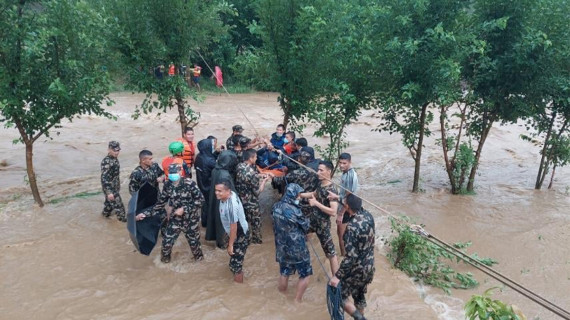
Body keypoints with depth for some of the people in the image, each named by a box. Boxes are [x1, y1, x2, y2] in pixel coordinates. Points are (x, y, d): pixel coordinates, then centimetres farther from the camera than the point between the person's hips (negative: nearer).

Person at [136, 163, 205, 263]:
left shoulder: (189, 184, -23)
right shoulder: (167, 185, -9)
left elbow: (200, 200, -20)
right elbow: (161, 203, 1)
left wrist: (184, 209, -24)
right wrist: (147, 214, -4)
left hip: (190, 219, -3)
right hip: (175, 218, 3)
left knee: (193, 240, 14)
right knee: (167, 240, 5)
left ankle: (198, 256, 45)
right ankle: (165, 257, 37)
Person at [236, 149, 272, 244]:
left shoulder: (239, 166, -8)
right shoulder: (252, 173, -31)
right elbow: (258, 191, -22)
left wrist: (260, 176, 3)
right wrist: (265, 180, -10)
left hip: (240, 200, 7)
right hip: (251, 204, -7)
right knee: (256, 222, 17)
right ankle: (257, 240, 34)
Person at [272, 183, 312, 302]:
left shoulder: (276, 207, -4)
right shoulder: (294, 211, -25)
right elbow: (306, 225, -9)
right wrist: (305, 219, 10)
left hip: (281, 247, 7)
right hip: (296, 248, -7)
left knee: (284, 273, 23)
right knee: (305, 274, 12)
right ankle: (298, 300, 18)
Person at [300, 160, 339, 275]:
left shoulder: (332, 190, -26)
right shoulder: (320, 183, 0)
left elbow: (333, 212, -32)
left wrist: (316, 203, -28)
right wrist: (299, 194, 14)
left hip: (323, 224, -9)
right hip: (313, 218, 9)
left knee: (330, 253, 0)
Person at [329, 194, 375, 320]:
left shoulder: (352, 227, -31)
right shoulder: (368, 215, -8)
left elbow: (351, 257, -31)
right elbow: (357, 208, 18)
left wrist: (337, 276, -25)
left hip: (357, 269, -8)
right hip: (369, 266, 8)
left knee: (339, 294, 12)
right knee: (359, 295, 26)